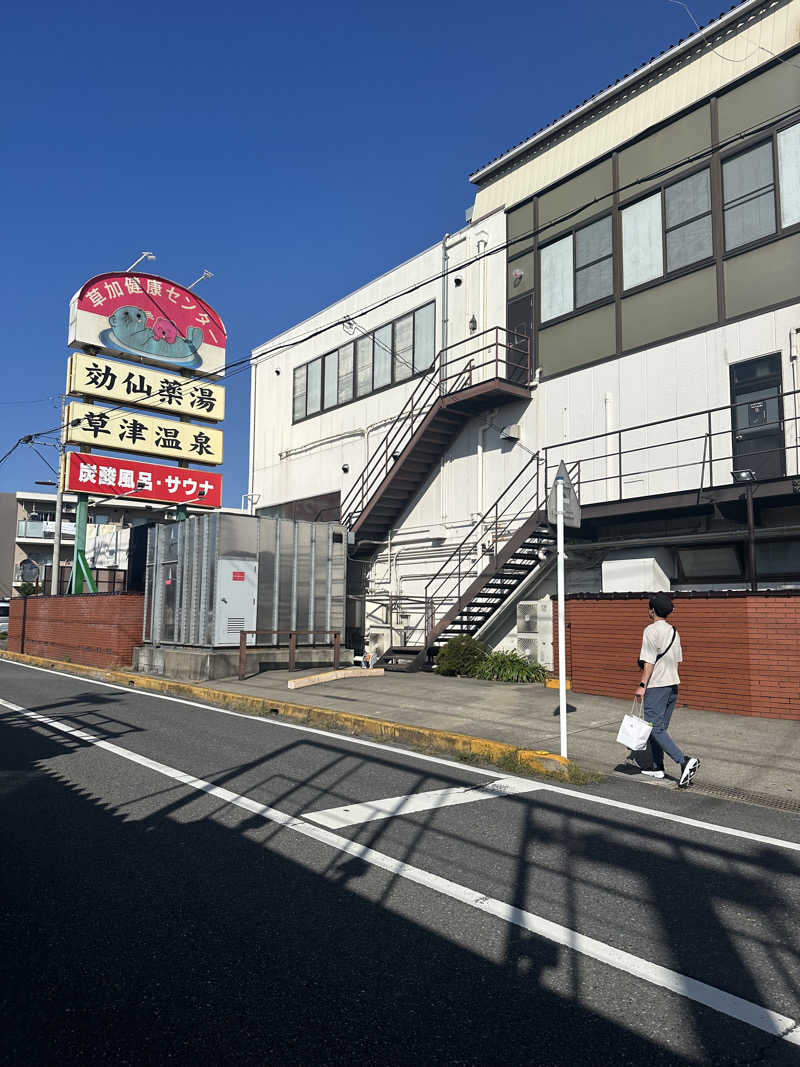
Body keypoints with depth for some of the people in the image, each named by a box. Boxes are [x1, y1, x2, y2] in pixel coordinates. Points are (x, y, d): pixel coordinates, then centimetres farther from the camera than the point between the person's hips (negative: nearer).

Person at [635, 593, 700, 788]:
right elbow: (678, 660, 16)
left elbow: (649, 661, -18)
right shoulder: (674, 631, 11)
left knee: (655, 729, -7)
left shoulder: (651, 630, -13)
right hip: (672, 684, 9)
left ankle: (684, 761, -18)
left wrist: (642, 685, -16)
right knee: (660, 727, 15)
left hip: (656, 686, -8)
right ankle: (657, 767, 19)